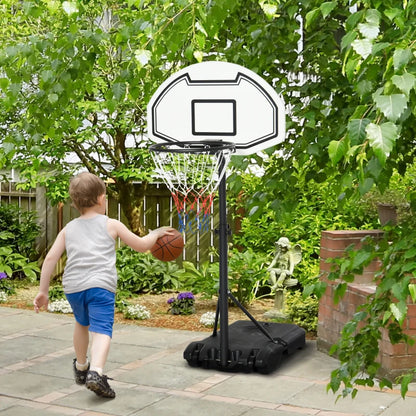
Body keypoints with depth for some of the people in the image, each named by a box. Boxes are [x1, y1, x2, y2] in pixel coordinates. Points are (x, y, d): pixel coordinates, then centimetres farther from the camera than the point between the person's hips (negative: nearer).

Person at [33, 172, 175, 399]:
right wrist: (156, 233, 33)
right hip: (100, 285, -4)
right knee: (101, 329, -11)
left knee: (82, 323, 28)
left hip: (73, 286, 4)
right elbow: (142, 245, 14)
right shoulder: (111, 225, 10)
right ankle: (96, 372, -35)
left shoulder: (69, 229, 18)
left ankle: (80, 367, 44)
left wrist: (43, 291, 13)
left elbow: (50, 258, 10)